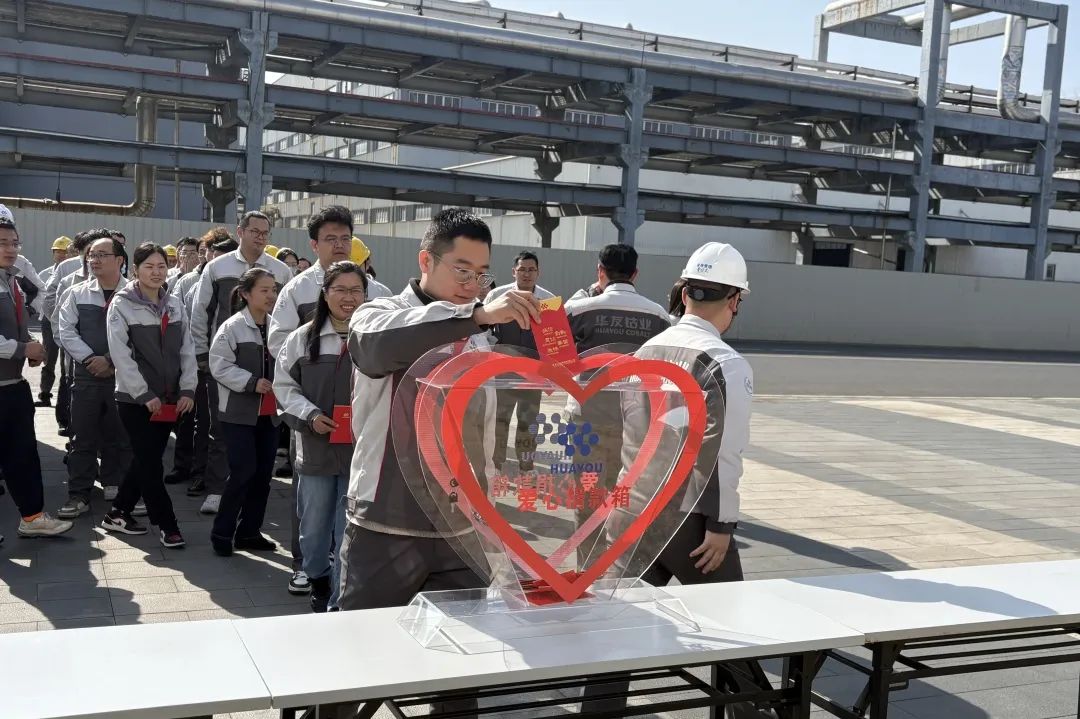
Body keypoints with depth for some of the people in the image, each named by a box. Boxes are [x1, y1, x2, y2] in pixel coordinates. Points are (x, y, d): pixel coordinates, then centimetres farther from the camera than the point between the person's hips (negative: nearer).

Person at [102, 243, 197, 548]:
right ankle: (167, 524, 6)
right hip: (135, 399, -5)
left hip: (169, 398, 5)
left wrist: (187, 389, -3)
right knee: (150, 462, -4)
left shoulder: (174, 303, 7)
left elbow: (186, 349, 7)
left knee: (148, 459, 12)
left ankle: (118, 513, 28)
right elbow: (120, 355, -13)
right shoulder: (122, 305, -8)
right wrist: (145, 395, -17)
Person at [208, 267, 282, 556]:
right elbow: (220, 367, -14)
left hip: (269, 413, 6)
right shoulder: (232, 327, -10)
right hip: (238, 413, -6)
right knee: (243, 472, -9)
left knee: (263, 474, 9)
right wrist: (252, 382, -21)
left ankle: (249, 532, 22)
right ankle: (221, 532, 6)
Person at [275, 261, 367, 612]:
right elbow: (284, 385, 6)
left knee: (350, 533, 1)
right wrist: (310, 414, -7)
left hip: (362, 450, -2)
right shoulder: (302, 338, 4)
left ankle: (339, 603, 15)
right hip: (316, 449, 3)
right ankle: (318, 577, 43)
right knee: (313, 528, 16)